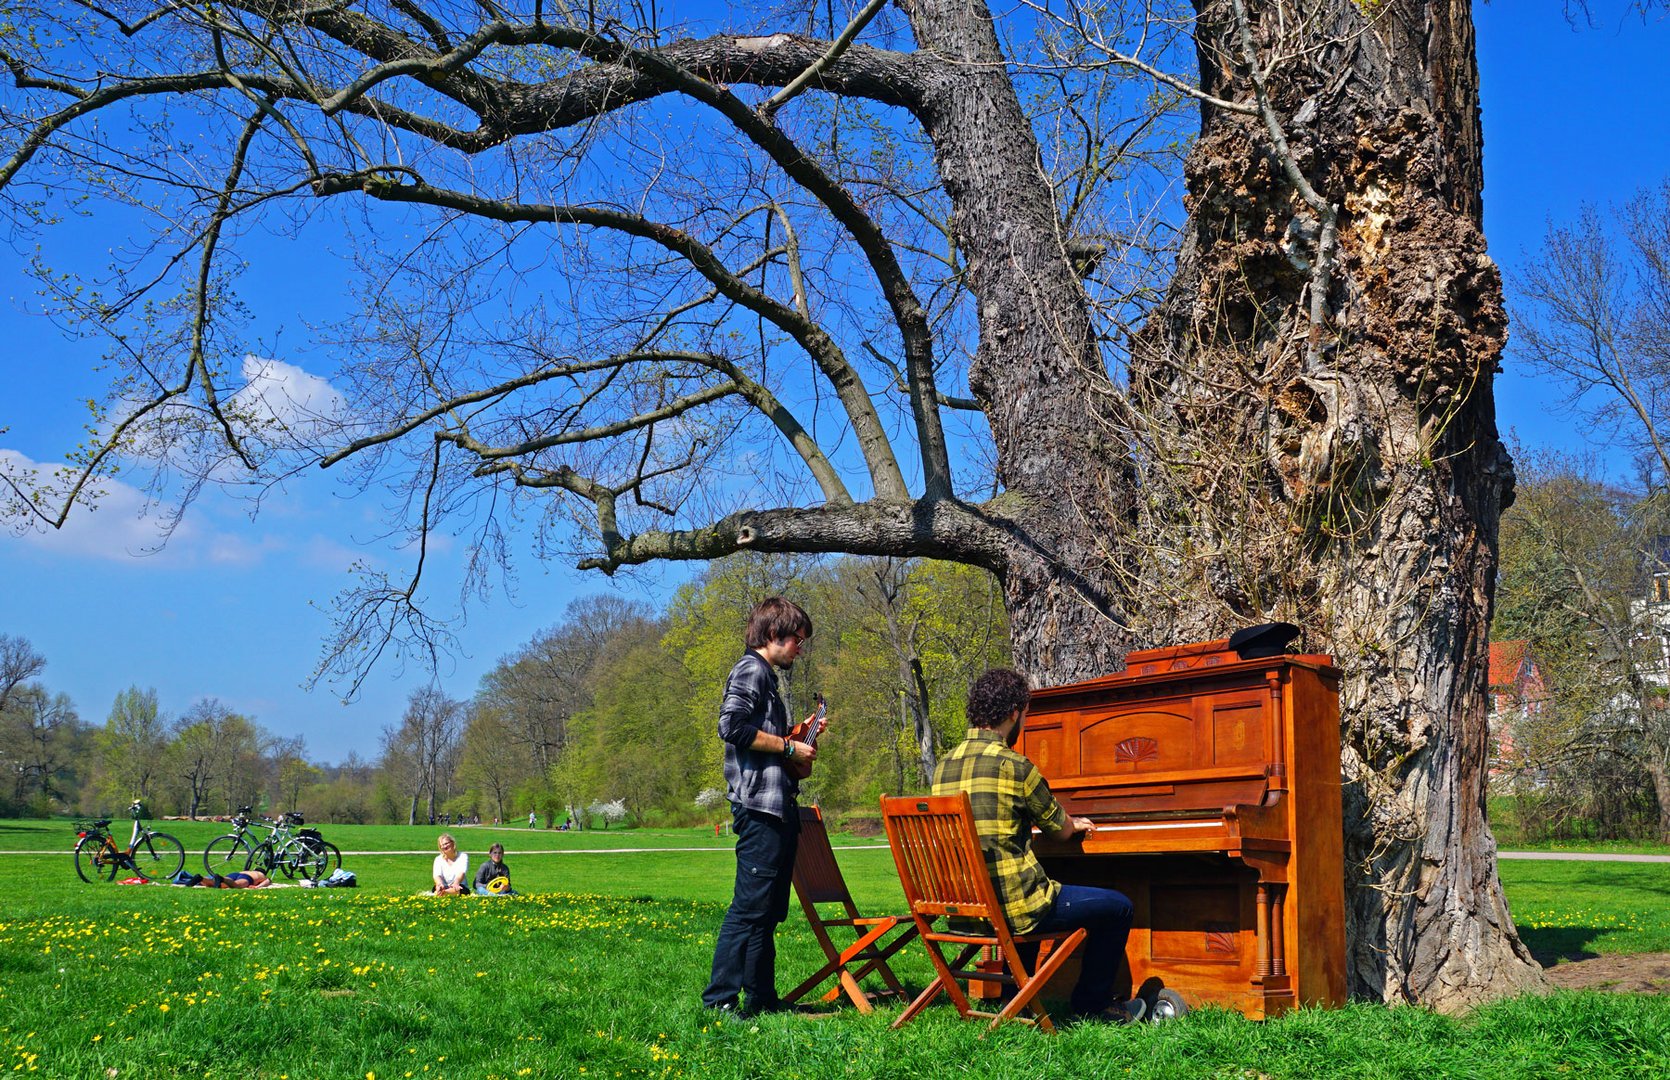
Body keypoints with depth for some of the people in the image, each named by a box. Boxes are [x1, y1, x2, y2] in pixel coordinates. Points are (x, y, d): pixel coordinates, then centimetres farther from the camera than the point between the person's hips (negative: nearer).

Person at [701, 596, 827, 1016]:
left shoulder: (765, 676, 25)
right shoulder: (751, 670, -6)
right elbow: (733, 726, -20)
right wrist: (789, 746, -13)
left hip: (778, 808, 10)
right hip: (759, 806, -10)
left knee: (768, 910, 12)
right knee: (750, 906, -12)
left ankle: (762, 998, 17)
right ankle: (720, 999, -10)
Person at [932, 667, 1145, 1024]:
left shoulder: (944, 766, 7)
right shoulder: (1013, 766, -15)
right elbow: (1060, 829, -1)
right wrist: (1076, 825, 24)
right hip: (1012, 908, -8)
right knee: (1118, 907, 8)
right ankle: (1090, 1004, 17)